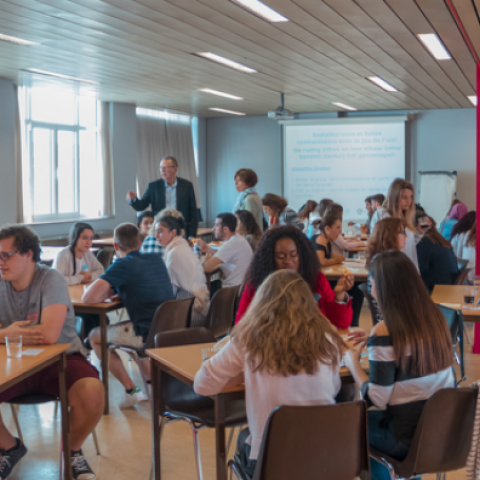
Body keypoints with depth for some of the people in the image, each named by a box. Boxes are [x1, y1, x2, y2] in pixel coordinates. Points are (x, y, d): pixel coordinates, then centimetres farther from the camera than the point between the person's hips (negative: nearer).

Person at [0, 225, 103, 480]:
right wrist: (24, 332, -19)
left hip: (60, 360, -4)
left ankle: (72, 450, 2)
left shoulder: (51, 279, -16)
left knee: (92, 392, -32)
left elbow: (49, 334, -27)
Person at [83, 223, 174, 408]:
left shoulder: (122, 265, -11)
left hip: (149, 334, -7)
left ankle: (131, 391, 12)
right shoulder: (156, 259, 9)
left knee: (95, 336, 14)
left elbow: (88, 298, -17)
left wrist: (108, 293, 5)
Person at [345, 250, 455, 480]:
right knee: (375, 416, 29)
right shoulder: (436, 319, -2)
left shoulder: (384, 332, -21)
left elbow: (376, 399, -19)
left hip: (409, 440, -6)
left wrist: (352, 363, -4)